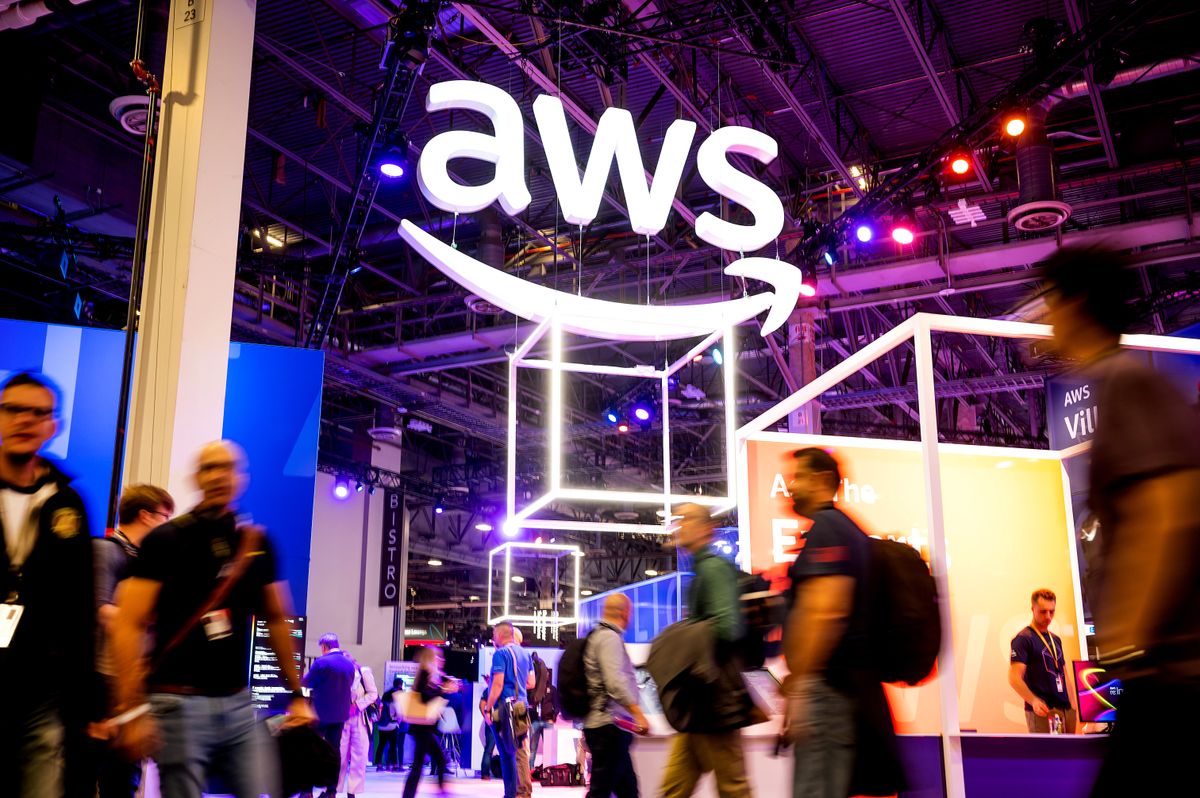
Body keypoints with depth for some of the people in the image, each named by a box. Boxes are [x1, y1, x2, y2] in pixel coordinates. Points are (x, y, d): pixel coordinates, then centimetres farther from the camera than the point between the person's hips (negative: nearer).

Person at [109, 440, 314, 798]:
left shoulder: (257, 542, 9)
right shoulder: (167, 539, -4)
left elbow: (276, 620, 18)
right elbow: (128, 625, -9)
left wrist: (297, 694, 16)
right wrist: (131, 711, -16)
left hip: (239, 702, 4)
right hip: (181, 702, -4)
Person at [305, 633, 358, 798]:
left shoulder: (321, 662, -14)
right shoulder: (350, 664, 6)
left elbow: (306, 682, -5)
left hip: (321, 713, -5)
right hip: (341, 714, 5)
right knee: (334, 749, 8)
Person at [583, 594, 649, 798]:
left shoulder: (599, 636, 18)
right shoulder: (610, 638, -13)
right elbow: (615, 683, -25)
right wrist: (638, 714, -28)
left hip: (609, 725, 10)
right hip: (609, 726, -10)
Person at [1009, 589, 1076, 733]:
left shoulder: (1056, 639, 19)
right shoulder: (1023, 639, -6)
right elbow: (1014, 678, -15)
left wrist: (1073, 706, 14)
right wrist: (1033, 701, -30)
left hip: (1066, 710, 7)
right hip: (1042, 711, -7)